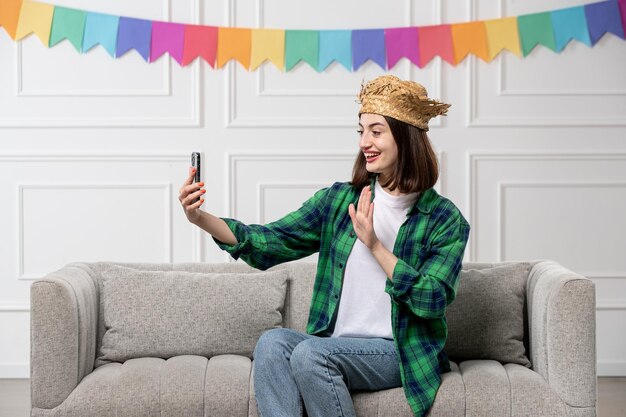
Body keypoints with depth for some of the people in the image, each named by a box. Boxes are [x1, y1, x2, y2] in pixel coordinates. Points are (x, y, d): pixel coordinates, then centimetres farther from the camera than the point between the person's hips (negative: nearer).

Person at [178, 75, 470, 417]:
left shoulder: (445, 219, -3)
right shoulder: (338, 200, 7)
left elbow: (432, 302, -13)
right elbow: (268, 242, -1)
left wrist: (375, 245, -17)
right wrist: (201, 219, -15)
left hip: (399, 353, -4)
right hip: (336, 345, 4)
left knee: (311, 352, -29)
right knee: (273, 342, -26)